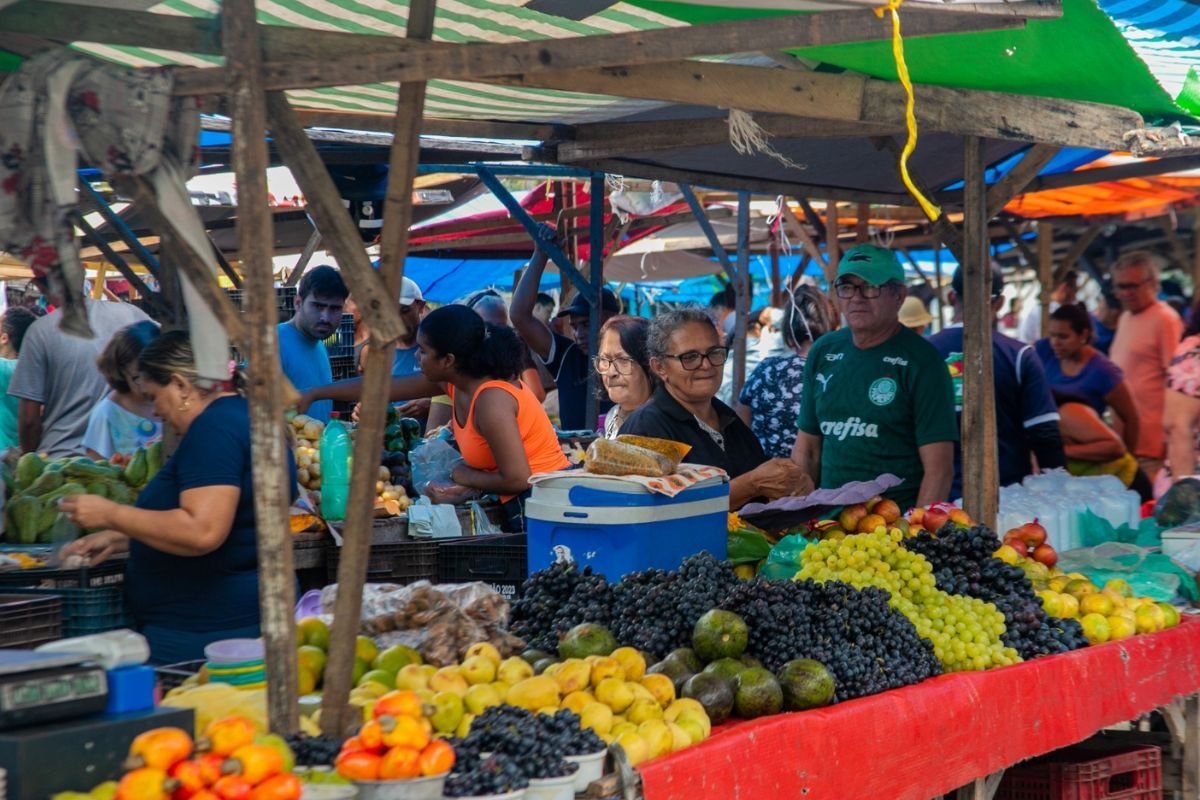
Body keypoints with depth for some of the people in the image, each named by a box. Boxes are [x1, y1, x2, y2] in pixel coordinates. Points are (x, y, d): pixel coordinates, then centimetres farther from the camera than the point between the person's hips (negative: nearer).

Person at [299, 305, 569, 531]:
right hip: (523, 508, 9)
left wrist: (464, 476, -6)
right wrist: (313, 394, 21)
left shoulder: (490, 401, -22)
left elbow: (516, 479, -23)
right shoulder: (454, 379, 4)